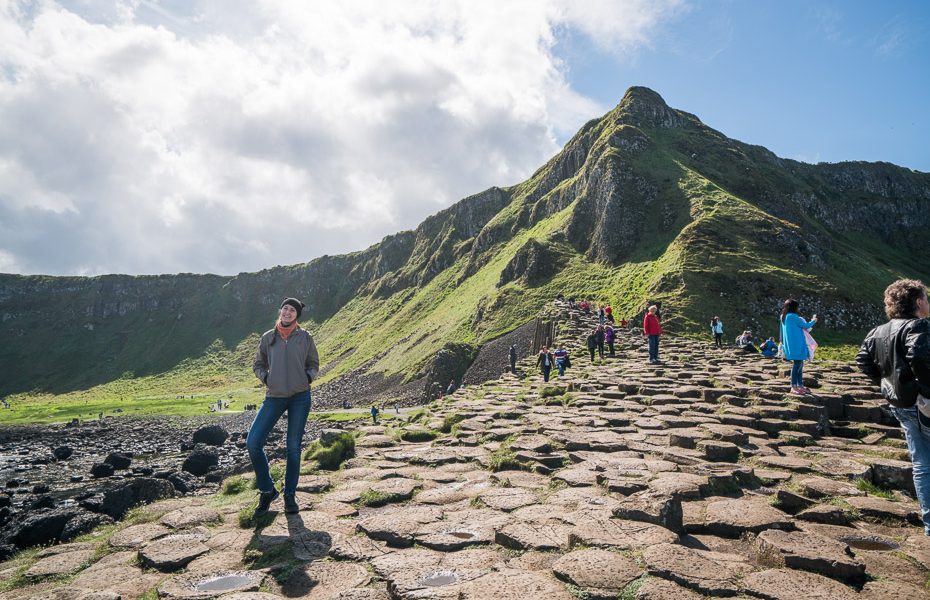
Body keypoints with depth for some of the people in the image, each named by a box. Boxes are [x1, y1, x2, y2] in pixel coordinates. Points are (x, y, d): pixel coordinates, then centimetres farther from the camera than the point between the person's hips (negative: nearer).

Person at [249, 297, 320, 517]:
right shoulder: (268, 338, 5)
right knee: (253, 443, -7)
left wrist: (308, 378, -8)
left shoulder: (305, 337, 3)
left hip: (300, 396, -1)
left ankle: (290, 495, 20)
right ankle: (267, 491, 13)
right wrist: (266, 378, -3)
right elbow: (257, 365, 14)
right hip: (274, 397, 1)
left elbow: (313, 365, 11)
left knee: (293, 447, 5)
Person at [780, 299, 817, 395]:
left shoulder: (784, 317, 14)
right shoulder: (793, 316, -14)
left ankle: (800, 386, 17)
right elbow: (806, 326, -5)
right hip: (796, 345, -9)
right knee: (797, 365, -7)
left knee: (800, 364, 13)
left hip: (792, 346, 9)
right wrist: (813, 321, 12)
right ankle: (794, 387, -6)